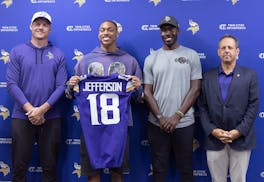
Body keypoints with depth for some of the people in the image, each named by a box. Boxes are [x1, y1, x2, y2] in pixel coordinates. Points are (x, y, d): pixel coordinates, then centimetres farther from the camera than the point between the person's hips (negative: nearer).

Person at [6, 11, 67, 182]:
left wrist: (42, 109, -13)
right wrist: (30, 109, -13)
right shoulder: (17, 51, 4)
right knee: (19, 166, 6)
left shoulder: (58, 55, 5)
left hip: (51, 117, 1)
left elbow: (61, 86, -1)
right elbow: (12, 84, -3)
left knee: (50, 166, 9)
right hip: (22, 116, 0)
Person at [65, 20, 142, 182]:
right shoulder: (86, 60, 9)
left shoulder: (130, 61, 8)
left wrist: (137, 88, -11)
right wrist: (71, 86, -10)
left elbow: (139, 96, 11)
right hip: (91, 122, 0)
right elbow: (72, 94, 12)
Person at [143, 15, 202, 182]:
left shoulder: (191, 56, 1)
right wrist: (160, 117, -8)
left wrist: (177, 116, -11)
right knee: (159, 169, 10)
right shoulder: (151, 59, 6)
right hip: (157, 123, 1)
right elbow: (147, 92, 3)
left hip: (184, 123, -1)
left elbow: (195, 89, -3)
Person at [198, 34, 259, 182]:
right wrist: (212, 130, -9)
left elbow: (253, 105, -3)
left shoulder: (250, 75, 2)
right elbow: (202, 107, 3)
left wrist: (239, 131, -12)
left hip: (240, 139, -1)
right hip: (214, 139, 2)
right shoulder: (208, 76, 8)